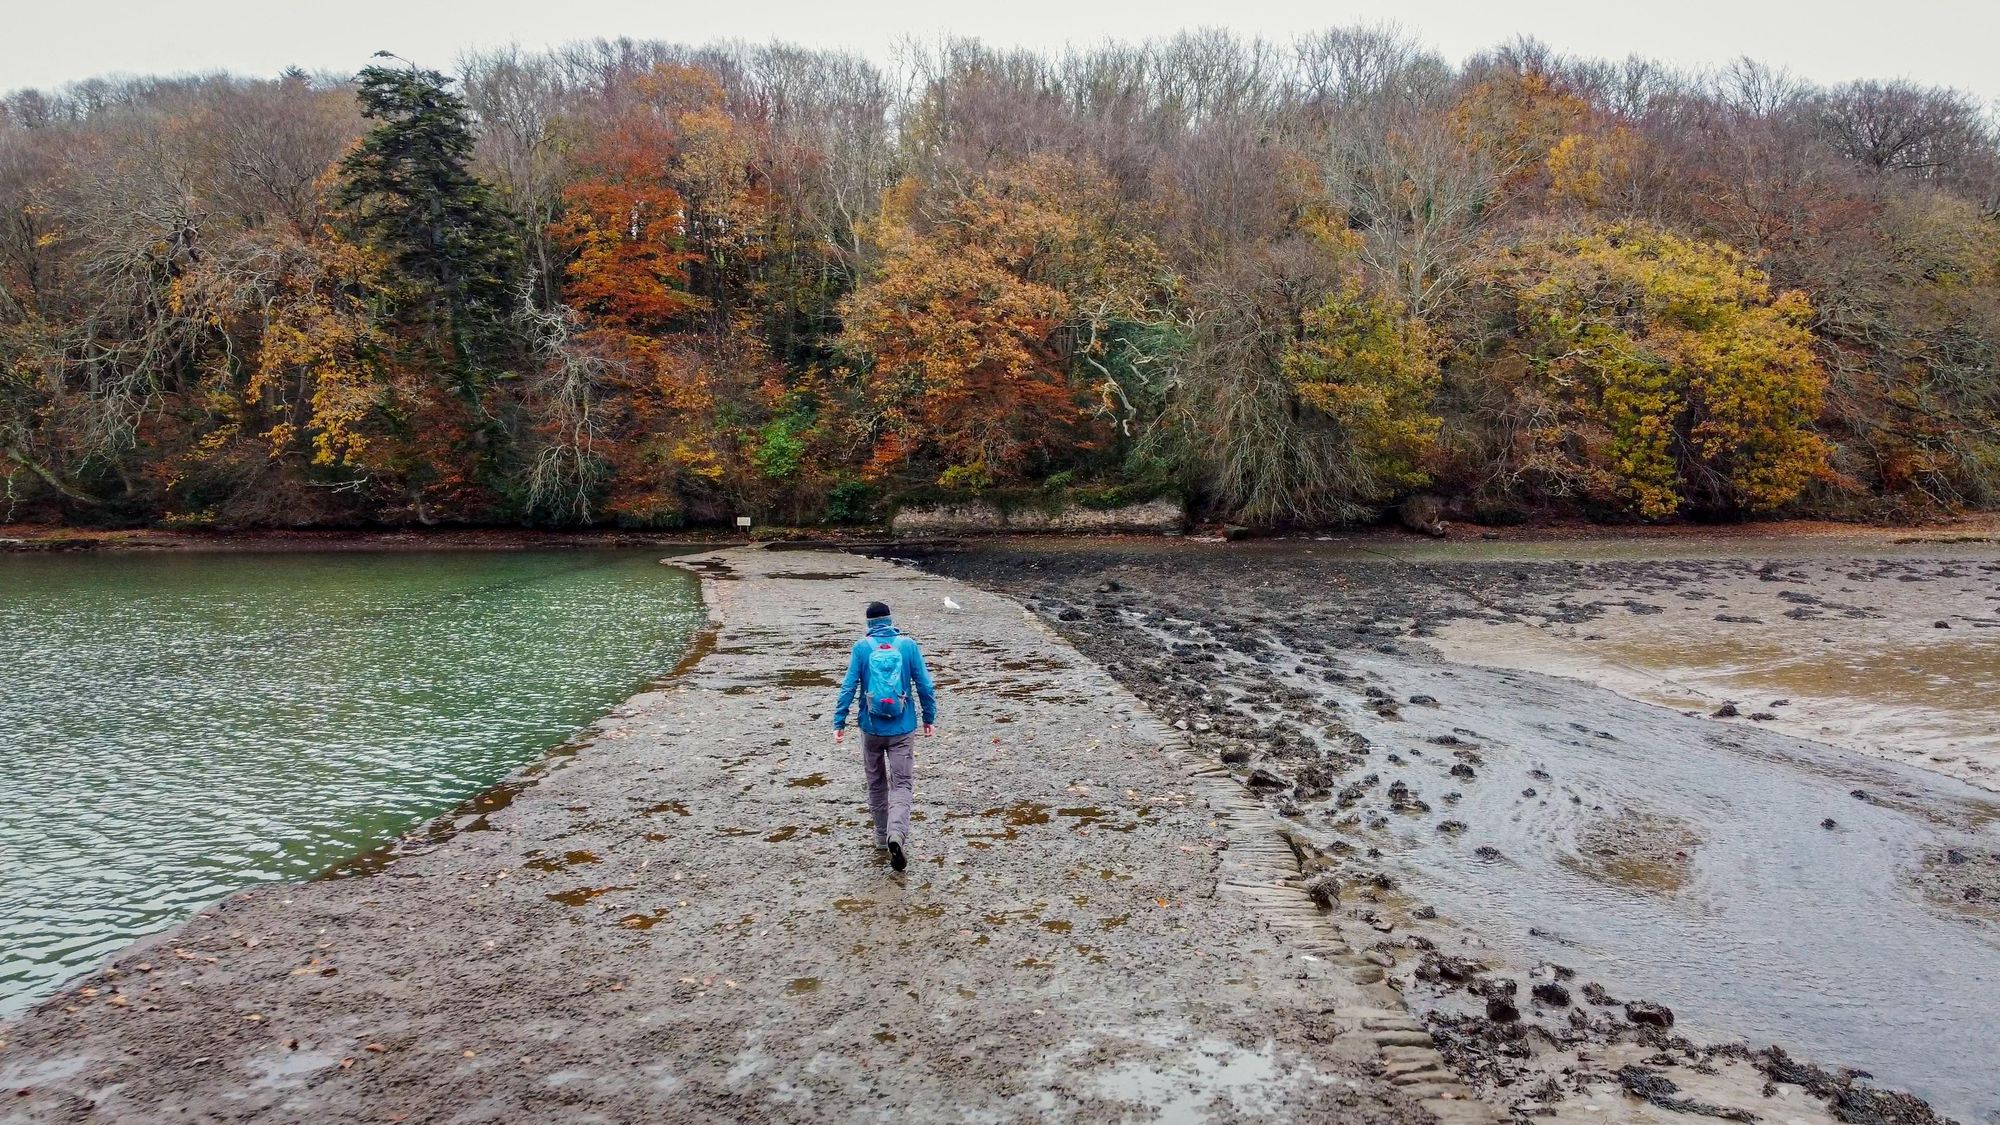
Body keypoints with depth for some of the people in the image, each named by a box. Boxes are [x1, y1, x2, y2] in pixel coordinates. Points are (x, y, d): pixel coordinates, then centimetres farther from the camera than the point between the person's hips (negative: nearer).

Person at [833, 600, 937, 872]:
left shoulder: (861, 648, -4)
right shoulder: (909, 645, -3)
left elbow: (848, 687, -6)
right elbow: (925, 686, -1)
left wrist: (839, 723, -1)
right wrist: (930, 719, 10)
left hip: (871, 728, 1)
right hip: (903, 729, -1)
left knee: (876, 783, 19)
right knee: (902, 784, 1)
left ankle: (882, 834, 30)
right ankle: (897, 834, -21)